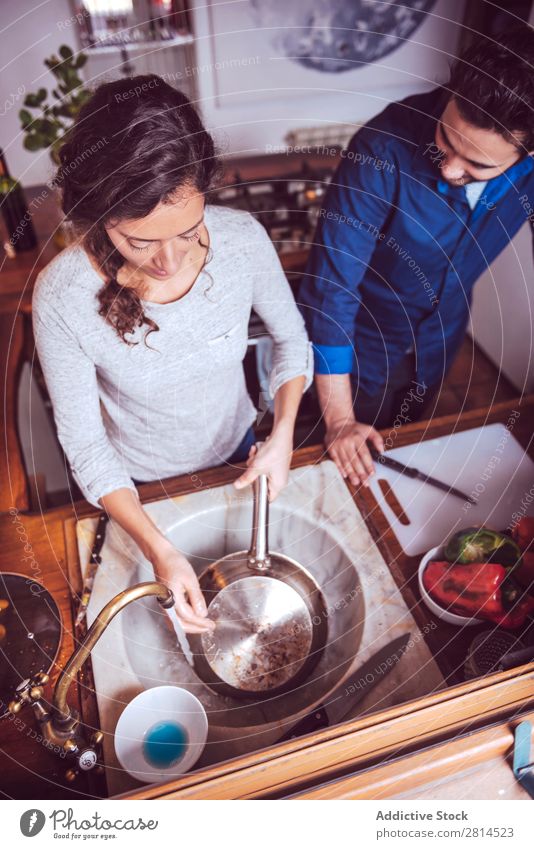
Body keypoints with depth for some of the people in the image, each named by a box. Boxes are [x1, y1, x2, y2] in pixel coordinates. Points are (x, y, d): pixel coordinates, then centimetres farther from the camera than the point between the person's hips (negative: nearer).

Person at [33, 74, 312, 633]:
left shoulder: (242, 238, -27)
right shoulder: (62, 295, -31)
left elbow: (291, 337, -9)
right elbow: (84, 442, -22)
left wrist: (282, 436, -23)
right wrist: (158, 549, -31)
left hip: (237, 452, 2)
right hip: (138, 486, -1)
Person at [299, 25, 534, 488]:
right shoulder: (386, 147, -34)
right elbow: (330, 282, -31)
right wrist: (339, 419, -28)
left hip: (439, 343, 4)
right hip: (359, 342, -4)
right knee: (354, 467, 19)